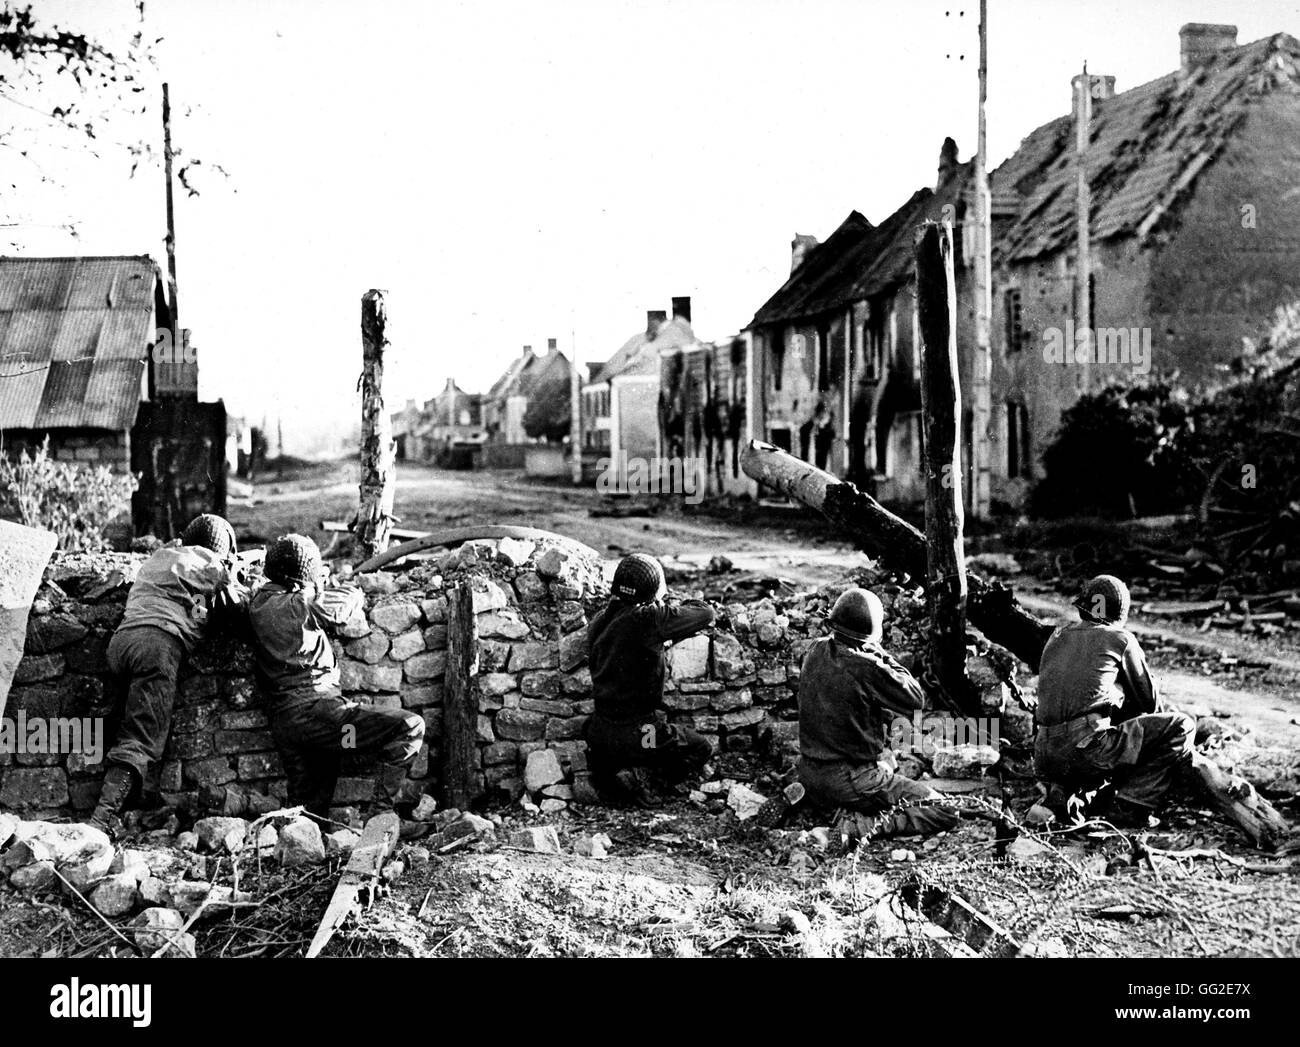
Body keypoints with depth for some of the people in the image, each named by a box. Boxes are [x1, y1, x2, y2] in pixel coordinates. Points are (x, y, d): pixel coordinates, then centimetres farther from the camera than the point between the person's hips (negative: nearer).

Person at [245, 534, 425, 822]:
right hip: (314, 709, -9)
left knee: (310, 814, 12)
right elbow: (350, 601, 4)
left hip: (282, 722, 9)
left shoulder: (259, 602, 11)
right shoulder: (301, 604, -11)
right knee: (409, 726, -8)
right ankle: (385, 809, -7)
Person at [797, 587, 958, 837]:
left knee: (885, 759, 39)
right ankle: (874, 824, -16)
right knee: (946, 813, -3)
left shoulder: (817, 651, -1)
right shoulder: (865, 668, -24)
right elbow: (916, 700, -10)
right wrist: (883, 656, -7)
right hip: (848, 783, -8)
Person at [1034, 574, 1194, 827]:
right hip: (1087, 748, -6)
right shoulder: (1120, 638, 7)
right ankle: (1128, 808, -6)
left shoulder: (1058, 635, 21)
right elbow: (1150, 701, 16)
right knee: (1182, 726, 3)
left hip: (1045, 759, 6)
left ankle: (1060, 789, 12)